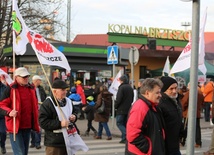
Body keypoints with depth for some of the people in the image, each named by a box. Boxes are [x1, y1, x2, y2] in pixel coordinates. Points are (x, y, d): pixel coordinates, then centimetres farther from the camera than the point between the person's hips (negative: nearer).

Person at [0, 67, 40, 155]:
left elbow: (35, 105, 21)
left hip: (28, 126, 7)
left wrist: (36, 123, 15)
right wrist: (9, 112, -26)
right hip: (15, 126, -6)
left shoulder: (31, 88, 12)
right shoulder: (10, 89, -7)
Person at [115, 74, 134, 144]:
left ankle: (127, 135, -18)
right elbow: (132, 99, 15)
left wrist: (116, 106, -4)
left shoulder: (121, 87, -14)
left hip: (121, 109, -7)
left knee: (119, 123, -2)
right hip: (128, 109, 7)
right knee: (125, 123, 13)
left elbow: (118, 99, -17)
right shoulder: (130, 88, 10)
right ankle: (124, 138, 12)